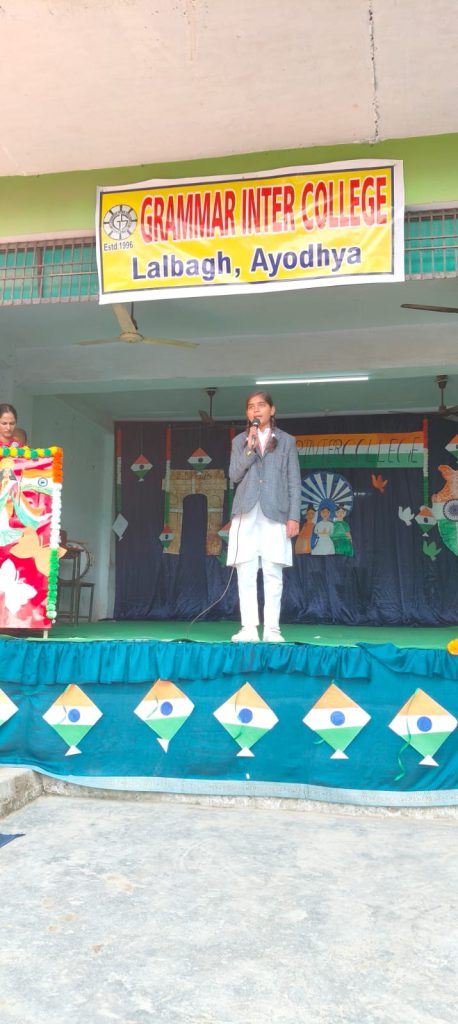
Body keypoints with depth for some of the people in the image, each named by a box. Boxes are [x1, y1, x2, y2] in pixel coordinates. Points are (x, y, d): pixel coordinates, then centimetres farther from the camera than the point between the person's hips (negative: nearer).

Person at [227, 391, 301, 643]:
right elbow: (234, 475, 3)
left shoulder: (286, 441, 11)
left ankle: (272, 629, 0)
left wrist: (294, 516, -3)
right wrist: (249, 449, -9)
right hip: (246, 515, 2)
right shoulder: (239, 441, 15)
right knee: (246, 574, -1)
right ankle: (249, 628, 1)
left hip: (275, 515, -1)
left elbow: (294, 481, 6)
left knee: (273, 574, -3)